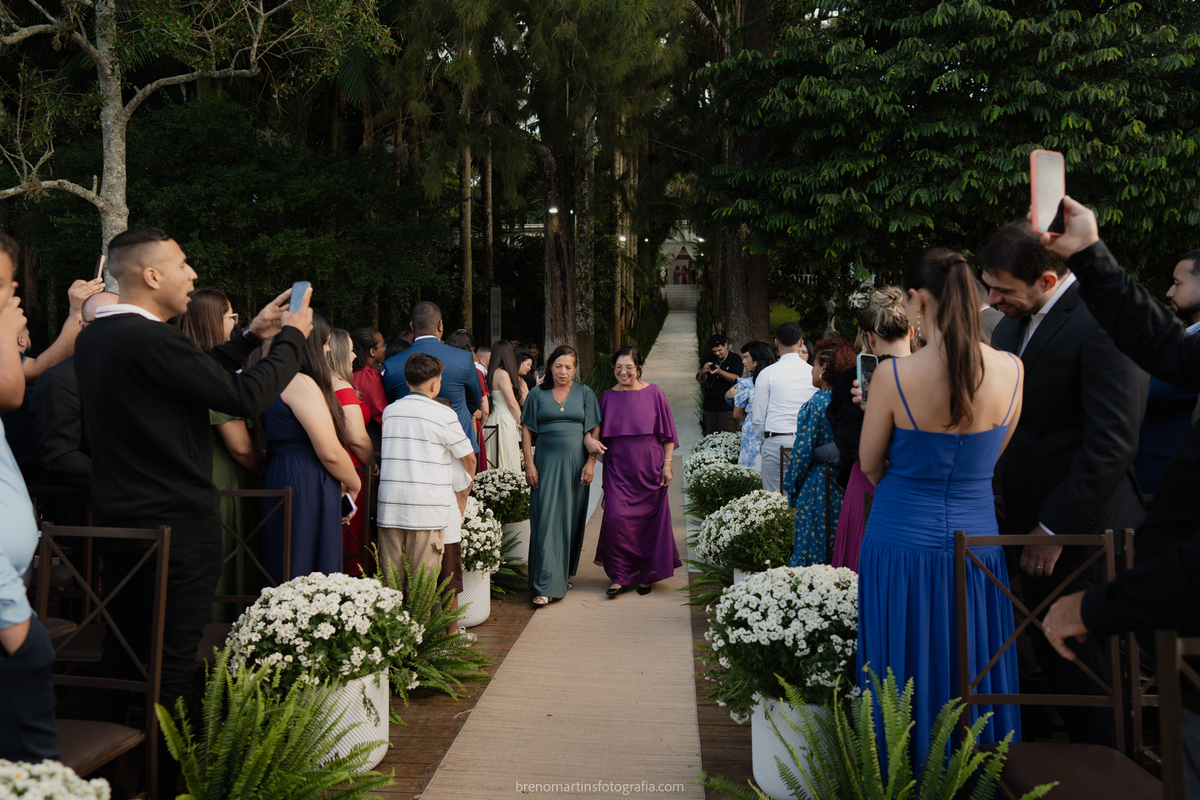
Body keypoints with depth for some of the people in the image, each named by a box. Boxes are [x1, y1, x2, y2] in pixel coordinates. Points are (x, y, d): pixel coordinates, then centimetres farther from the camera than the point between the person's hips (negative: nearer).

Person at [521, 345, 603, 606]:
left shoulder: (585, 394, 5)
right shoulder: (537, 395, 5)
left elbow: (594, 430, 2)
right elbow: (526, 430, 5)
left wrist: (590, 463, -6)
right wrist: (529, 464, -4)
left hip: (576, 463, 1)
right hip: (547, 463, -1)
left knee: (572, 520, 7)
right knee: (546, 520, -7)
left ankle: (565, 574, 25)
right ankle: (546, 585, -7)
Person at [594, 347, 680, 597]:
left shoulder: (654, 394, 0)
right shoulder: (607, 398, 5)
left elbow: (667, 434, 2)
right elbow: (600, 435, 13)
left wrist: (667, 464, -2)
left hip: (648, 469, -1)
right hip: (618, 468, 1)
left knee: (649, 519, 4)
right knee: (616, 517, -11)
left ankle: (646, 575, 19)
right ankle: (619, 575, 2)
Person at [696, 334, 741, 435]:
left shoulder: (735, 359, 2)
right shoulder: (709, 360, 15)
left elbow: (736, 378, -12)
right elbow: (700, 380, 8)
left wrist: (720, 372, -27)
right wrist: (702, 372, -15)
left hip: (727, 407, -4)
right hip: (710, 407, 4)